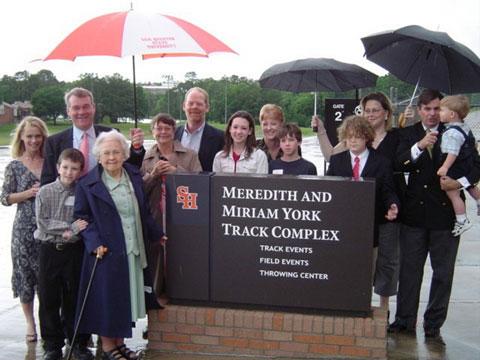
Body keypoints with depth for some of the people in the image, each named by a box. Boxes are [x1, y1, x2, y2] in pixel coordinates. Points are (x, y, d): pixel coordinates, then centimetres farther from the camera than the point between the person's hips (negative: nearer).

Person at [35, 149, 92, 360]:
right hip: (50, 250, 0)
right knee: (49, 299, 6)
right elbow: (42, 223, -8)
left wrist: (72, 233, -20)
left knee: (75, 298, 8)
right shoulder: (45, 192, 0)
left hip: (74, 250, 0)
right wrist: (71, 227, -14)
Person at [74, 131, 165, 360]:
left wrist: (155, 235, 17)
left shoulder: (134, 176, 8)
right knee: (107, 296, 1)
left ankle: (119, 342, 27)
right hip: (107, 251, -5)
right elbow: (81, 216, -4)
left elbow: (144, 211, 16)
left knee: (126, 296, 12)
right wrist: (94, 243, -15)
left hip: (134, 250, 5)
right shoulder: (87, 184, -5)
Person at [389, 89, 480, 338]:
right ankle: (405, 319, 20)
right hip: (415, 212, 1)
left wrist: (460, 182, -19)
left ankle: (434, 322, 22)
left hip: (445, 212, -1)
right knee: (409, 268, 8)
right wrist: (420, 146, -26)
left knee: (443, 271, 8)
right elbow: (401, 164, -10)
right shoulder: (408, 134, 5)